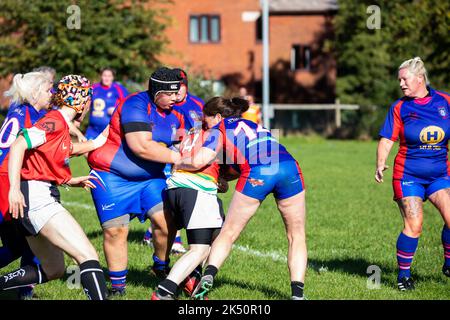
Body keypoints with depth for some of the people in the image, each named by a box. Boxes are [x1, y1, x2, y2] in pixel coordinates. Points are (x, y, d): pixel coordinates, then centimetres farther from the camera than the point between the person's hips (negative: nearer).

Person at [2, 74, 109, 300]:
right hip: (35, 197, -10)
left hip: (41, 200, 10)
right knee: (88, 256, -18)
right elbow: (18, 146, -20)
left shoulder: (61, 125, 18)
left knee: (53, 271, 20)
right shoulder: (55, 121, -10)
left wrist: (72, 181, 19)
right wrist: (14, 188, -27)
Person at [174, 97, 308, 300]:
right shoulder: (252, 124, 37)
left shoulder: (220, 129, 18)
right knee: (296, 236, 13)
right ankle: (297, 292, 2)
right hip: (289, 168, 4)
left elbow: (199, 161, 7)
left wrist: (178, 164, 25)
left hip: (255, 176, -4)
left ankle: (208, 275, -7)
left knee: (228, 233, 11)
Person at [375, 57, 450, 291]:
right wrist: (380, 164, -19)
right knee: (413, 225, -10)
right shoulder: (400, 108, -1)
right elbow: (387, 139, -4)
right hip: (408, 175, -2)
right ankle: (403, 274, 7)